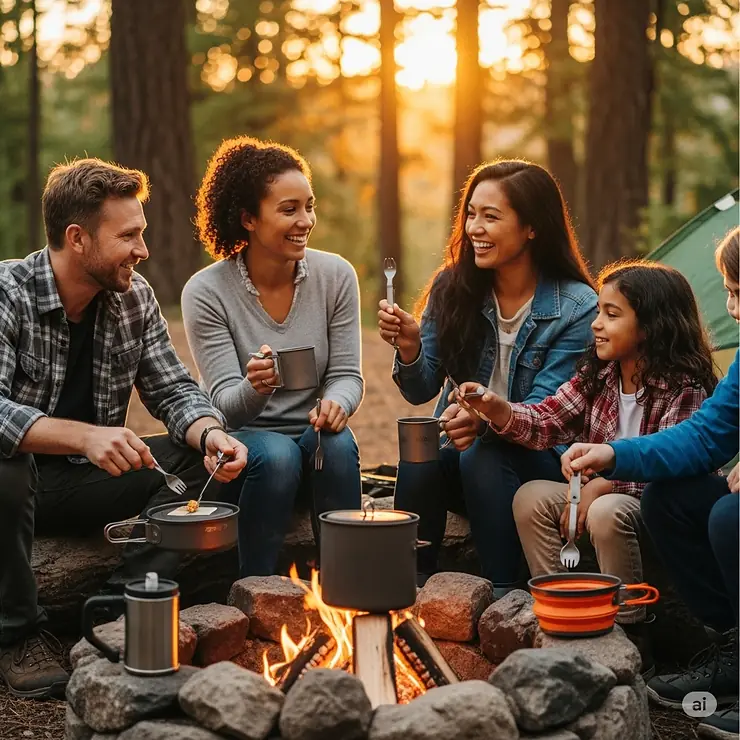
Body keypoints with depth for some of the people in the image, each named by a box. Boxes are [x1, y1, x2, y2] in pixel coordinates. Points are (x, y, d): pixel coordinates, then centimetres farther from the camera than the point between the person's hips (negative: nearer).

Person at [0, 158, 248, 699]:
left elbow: (173, 390, 1)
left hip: (89, 479, 5)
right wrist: (85, 436, -46)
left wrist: (210, 433, -22)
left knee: (200, 456, -12)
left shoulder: (134, 296, -1)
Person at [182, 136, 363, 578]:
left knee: (337, 443, -31)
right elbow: (225, 405, -14)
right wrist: (255, 388, -38)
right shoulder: (206, 292, -12)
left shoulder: (336, 276, -4)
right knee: (277, 455, -34)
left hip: (313, 434, 2)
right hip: (241, 442, -2)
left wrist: (336, 404, -26)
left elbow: (347, 374, -1)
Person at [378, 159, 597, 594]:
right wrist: (409, 347, -21)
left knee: (483, 455, -34)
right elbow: (421, 392, 1)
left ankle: (504, 594, -26)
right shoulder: (453, 288, 0)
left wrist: (486, 418, -34)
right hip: (459, 445, 3)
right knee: (418, 462, -30)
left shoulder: (576, 306, -10)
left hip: (538, 458, -2)